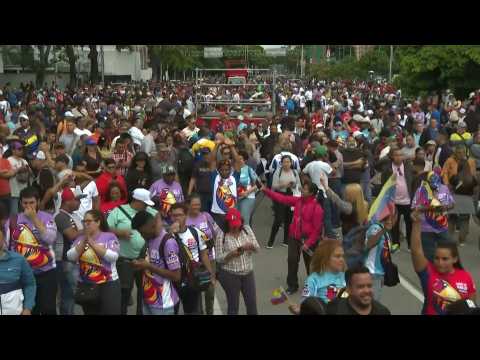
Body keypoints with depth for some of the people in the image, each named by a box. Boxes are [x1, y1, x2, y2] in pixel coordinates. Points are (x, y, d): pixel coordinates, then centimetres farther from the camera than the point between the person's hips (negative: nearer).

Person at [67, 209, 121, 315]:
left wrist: (92, 243, -18)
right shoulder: (80, 238, 8)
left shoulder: (109, 237, -4)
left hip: (108, 285, -4)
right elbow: (70, 256, -4)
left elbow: (113, 256, -19)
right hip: (86, 286, 4)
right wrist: (83, 242, -14)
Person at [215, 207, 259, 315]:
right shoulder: (221, 236, -12)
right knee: (233, 305, 7)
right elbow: (219, 258, -11)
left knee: (252, 302, 13)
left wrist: (251, 246, -21)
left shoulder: (247, 229, 0)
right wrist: (231, 254, -28)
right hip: (230, 275, -4)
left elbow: (257, 248, 1)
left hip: (248, 273, 4)